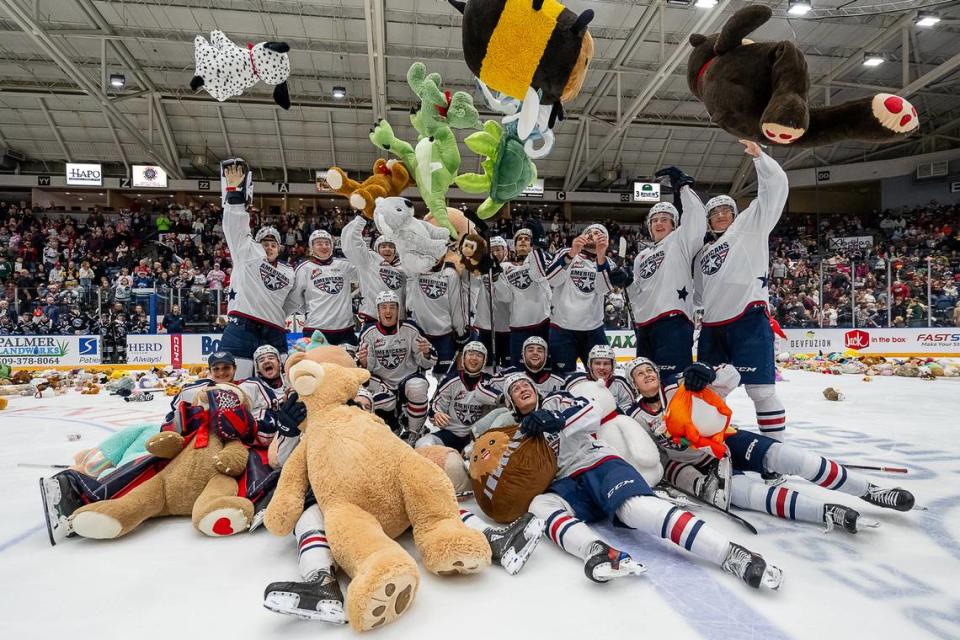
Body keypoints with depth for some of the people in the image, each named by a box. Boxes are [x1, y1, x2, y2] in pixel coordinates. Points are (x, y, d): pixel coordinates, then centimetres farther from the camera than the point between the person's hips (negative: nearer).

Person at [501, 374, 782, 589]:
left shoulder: (554, 402, 12)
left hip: (600, 465, -2)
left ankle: (732, 555, -43)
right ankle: (597, 553, -58)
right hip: (565, 486, 3)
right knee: (538, 506, -32)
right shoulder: (518, 431, 23)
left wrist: (555, 419, -21)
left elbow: (592, 415, -6)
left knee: (636, 507, -33)